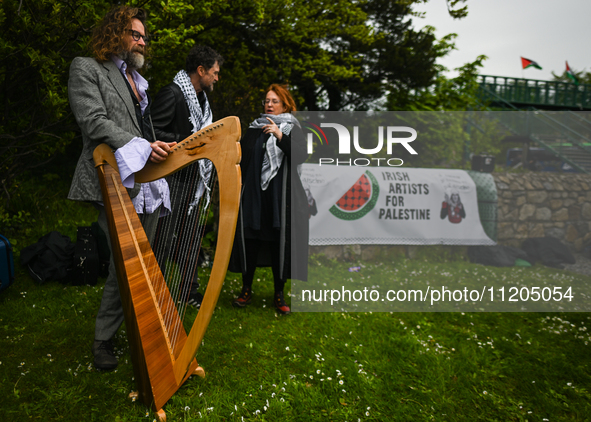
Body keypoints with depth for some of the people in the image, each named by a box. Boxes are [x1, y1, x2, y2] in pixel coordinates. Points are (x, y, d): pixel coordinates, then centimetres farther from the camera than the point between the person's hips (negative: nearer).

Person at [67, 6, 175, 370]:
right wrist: (143, 148, -24)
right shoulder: (86, 69, 1)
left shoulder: (136, 78, 24)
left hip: (148, 184, 7)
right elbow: (94, 121, -13)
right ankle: (104, 341, 9)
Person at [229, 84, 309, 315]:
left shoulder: (292, 129, 6)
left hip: (280, 197, -2)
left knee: (279, 243, -1)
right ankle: (246, 290, 18)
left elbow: (300, 155, -12)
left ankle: (279, 294, 12)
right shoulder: (253, 129, 14)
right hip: (253, 195, 3)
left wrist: (280, 136, -24)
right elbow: (242, 159, 19)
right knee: (250, 240, 3)